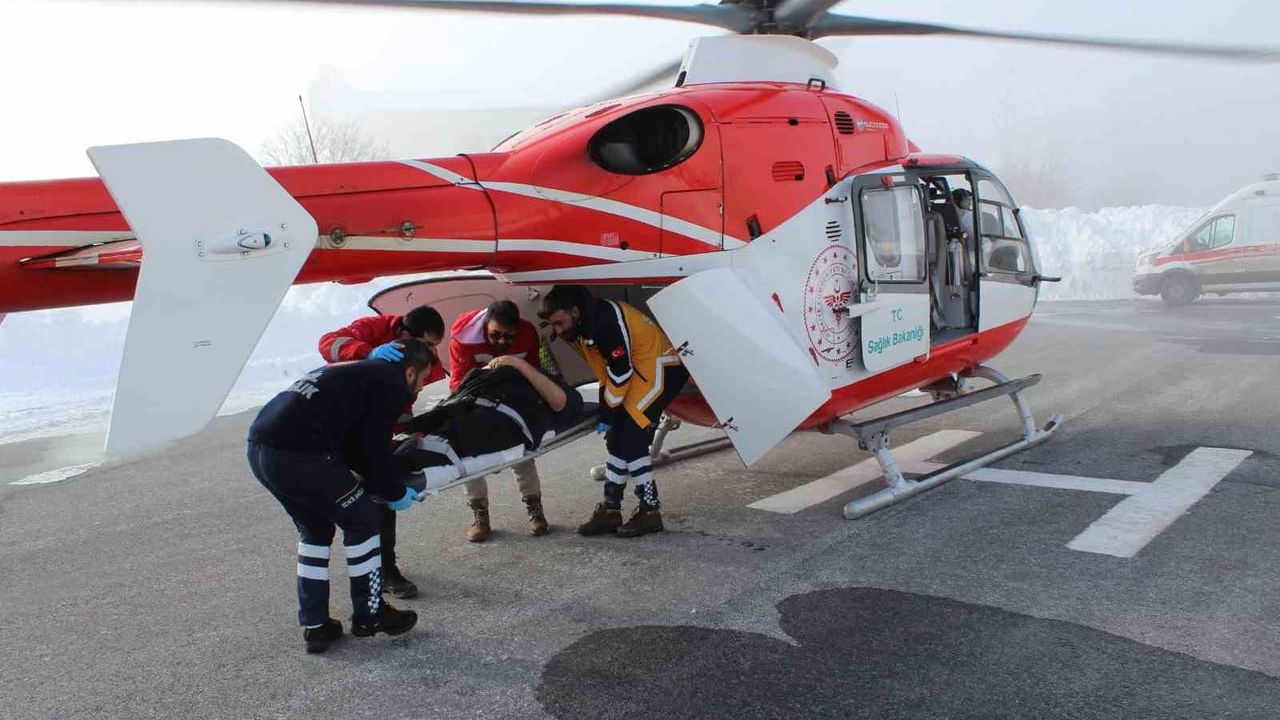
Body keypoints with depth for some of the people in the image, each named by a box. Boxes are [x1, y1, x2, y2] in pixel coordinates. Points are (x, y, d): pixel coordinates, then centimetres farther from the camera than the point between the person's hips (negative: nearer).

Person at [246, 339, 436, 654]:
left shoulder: (361, 370, 27)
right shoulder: (392, 384, 0)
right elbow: (374, 448, -5)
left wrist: (380, 485, 30)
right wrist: (394, 493, 10)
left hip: (258, 447, 9)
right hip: (297, 454, -9)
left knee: (315, 530, 24)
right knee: (363, 521, 9)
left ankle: (315, 625, 27)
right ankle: (369, 614, 20)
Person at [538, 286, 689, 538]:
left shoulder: (607, 321, -27)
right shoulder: (582, 328, 3)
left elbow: (620, 375, -23)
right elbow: (605, 373, 11)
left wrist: (608, 415, -14)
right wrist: (605, 411, 5)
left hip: (661, 369, -10)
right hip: (637, 372, 10)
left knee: (631, 439, -14)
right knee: (617, 439, 8)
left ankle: (650, 511, -3)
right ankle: (610, 510, 14)